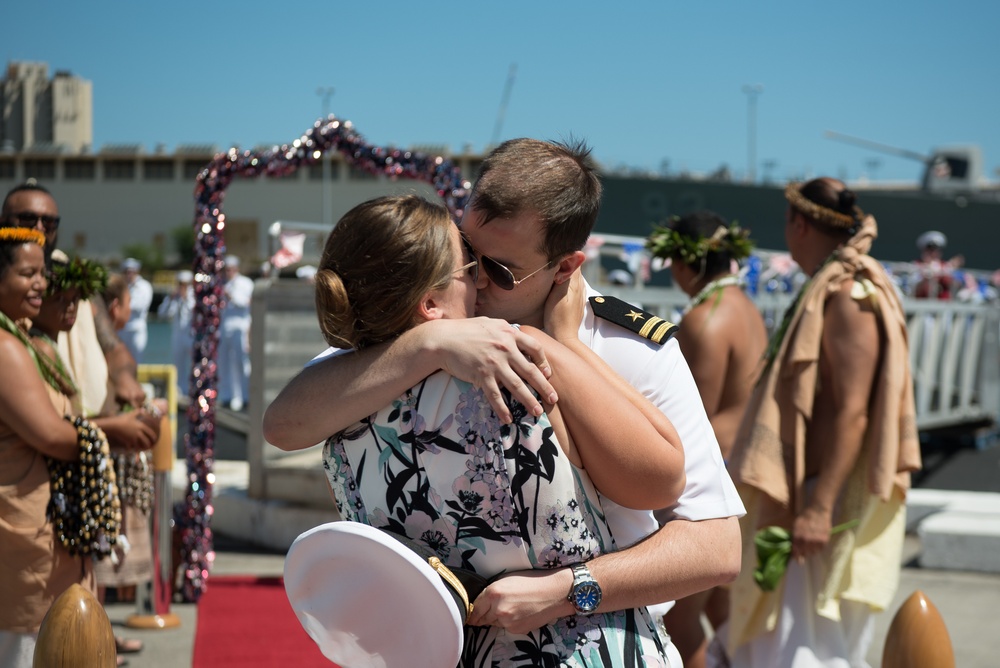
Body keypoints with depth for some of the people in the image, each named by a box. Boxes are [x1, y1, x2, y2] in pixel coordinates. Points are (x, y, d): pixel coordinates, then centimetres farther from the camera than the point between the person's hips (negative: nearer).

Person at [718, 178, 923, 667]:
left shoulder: (850, 295, -18)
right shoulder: (827, 288, 14)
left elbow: (852, 412, -25)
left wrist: (819, 507, -28)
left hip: (832, 499, -10)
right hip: (807, 494, 10)